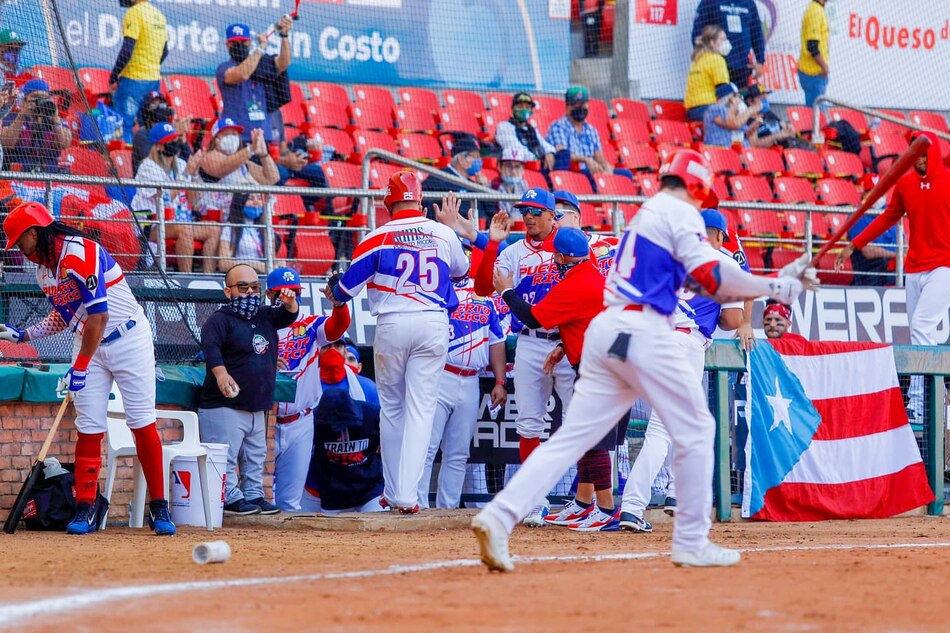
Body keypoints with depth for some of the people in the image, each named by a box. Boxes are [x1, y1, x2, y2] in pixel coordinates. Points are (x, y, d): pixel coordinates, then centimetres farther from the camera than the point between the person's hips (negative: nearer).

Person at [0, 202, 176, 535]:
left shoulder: (81, 253, -22)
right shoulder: (43, 268, 6)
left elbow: (98, 316, -25)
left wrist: (80, 367, -22)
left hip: (128, 341, -7)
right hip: (88, 344, 7)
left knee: (142, 423, -7)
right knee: (88, 428, -1)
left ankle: (158, 508, -2)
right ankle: (86, 508, 3)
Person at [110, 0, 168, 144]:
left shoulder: (134, 13, -12)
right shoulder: (159, 15, 12)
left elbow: (126, 51, -18)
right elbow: (164, 52, 18)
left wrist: (113, 77, -11)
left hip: (133, 78, -8)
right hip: (154, 79, 8)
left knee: (124, 127, -6)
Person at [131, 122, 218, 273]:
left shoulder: (180, 164, 13)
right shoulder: (148, 167, -5)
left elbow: (191, 201, 10)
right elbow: (166, 198, -17)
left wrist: (194, 173, -1)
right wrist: (186, 173, -17)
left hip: (179, 220, 7)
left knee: (214, 229, -14)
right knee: (184, 229, -35)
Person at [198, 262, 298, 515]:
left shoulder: (264, 316, 13)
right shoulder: (219, 320, -11)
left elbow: (286, 316, 19)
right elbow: (210, 346, -25)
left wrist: (289, 303, -7)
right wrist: (221, 373, -43)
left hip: (258, 408, 8)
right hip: (224, 407, -8)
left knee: (256, 457, 16)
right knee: (226, 456, -11)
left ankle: (253, 495, 25)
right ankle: (230, 497, -6)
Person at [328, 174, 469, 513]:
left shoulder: (378, 238, -4)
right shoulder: (444, 234, 5)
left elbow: (348, 286, 1)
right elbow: (460, 270, 26)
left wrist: (335, 296, 25)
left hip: (392, 326, -1)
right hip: (434, 325, 1)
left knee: (391, 409, 13)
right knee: (420, 409, 0)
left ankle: (394, 492, 17)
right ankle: (407, 495, -9)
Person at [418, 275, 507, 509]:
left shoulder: (484, 292, 16)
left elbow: (496, 340, 17)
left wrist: (500, 382, 12)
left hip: (470, 384, 6)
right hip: (438, 377, -5)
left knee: (458, 455, 8)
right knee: (426, 448, -9)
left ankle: (448, 509, 13)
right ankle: (419, 508, -8)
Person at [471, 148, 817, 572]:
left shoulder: (644, 215, 27)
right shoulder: (680, 214, 0)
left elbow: (698, 282, 27)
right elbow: (712, 280, -12)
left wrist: (782, 278, 23)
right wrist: (775, 287, -2)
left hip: (604, 330, 8)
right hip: (641, 331, -8)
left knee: (571, 437, 1)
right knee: (694, 430, 4)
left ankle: (499, 516, -14)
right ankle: (692, 544, 5)